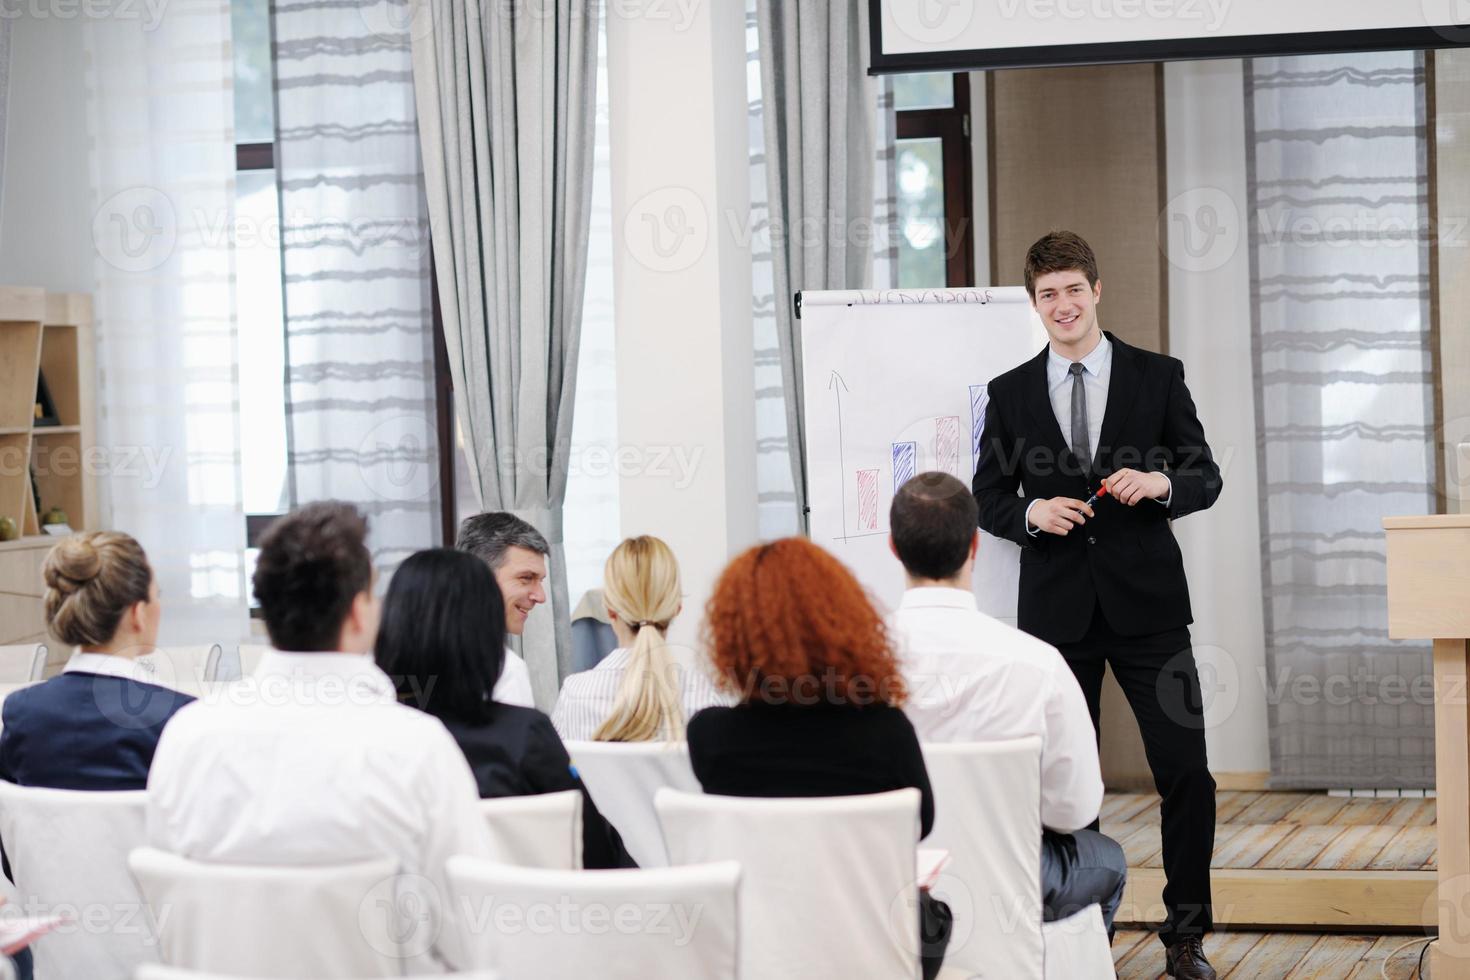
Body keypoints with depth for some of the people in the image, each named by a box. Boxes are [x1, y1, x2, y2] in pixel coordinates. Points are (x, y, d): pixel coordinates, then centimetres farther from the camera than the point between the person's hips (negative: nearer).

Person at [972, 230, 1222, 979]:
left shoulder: (1157, 377, 4)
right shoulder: (1011, 393, 7)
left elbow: (1206, 476, 5)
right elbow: (987, 496, 9)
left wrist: (1161, 482, -16)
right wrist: (1030, 512, -12)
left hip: (1147, 603, -1)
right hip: (1057, 608, 1)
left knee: (1185, 770, -4)